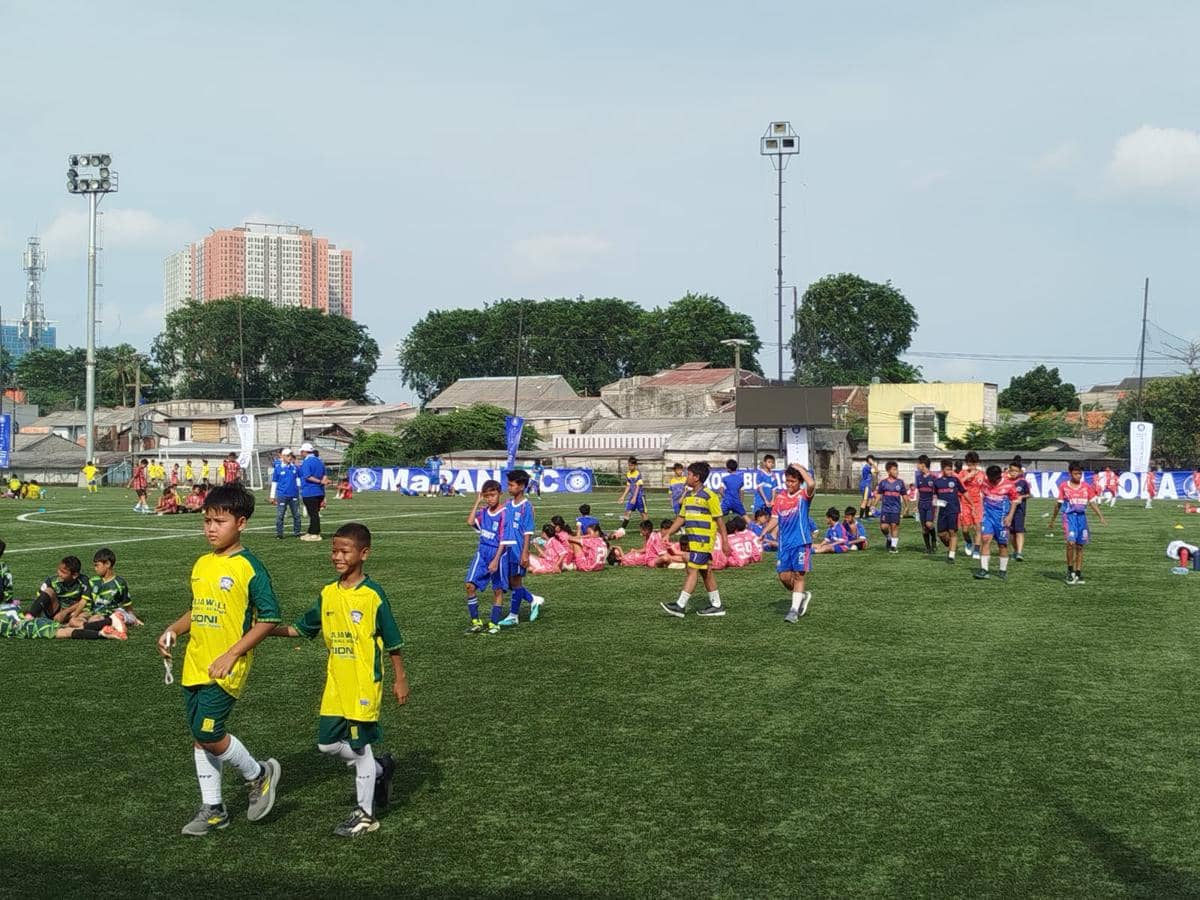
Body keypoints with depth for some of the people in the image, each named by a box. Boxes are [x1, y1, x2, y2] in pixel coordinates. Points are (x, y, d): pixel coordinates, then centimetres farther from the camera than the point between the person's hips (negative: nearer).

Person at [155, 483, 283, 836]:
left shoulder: (248, 567, -12)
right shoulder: (201, 565, 10)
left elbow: (269, 618, -13)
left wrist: (232, 654, -18)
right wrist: (173, 630, 3)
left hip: (225, 670, -7)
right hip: (194, 666, 7)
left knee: (208, 734, -12)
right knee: (200, 736, 11)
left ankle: (259, 774, 13)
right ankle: (212, 809, 23)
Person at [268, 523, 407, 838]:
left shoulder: (373, 594, -12)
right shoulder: (328, 594, 5)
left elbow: (392, 641, -7)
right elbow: (303, 627, 13)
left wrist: (400, 679, -5)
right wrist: (268, 630, 0)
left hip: (365, 685, -6)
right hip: (336, 685, 6)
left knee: (360, 745, 0)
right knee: (328, 742, 9)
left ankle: (365, 814, 13)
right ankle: (380, 768, 32)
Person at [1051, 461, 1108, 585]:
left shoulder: (1087, 487, 4)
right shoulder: (1064, 486, 0)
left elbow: (1093, 502, 7)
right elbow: (1058, 503, 9)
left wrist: (1101, 517, -1)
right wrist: (1052, 519, 14)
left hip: (1082, 516, 3)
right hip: (1069, 516, -3)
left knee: (1080, 546, 6)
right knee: (1071, 542, -20)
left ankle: (1078, 573, 15)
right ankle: (1070, 570, -5)